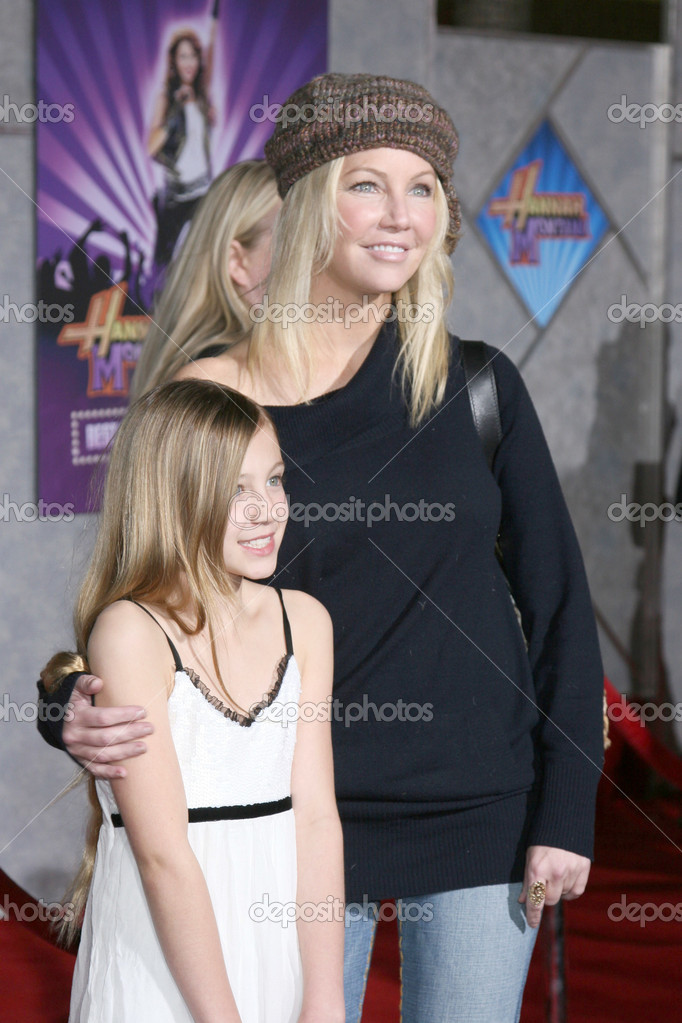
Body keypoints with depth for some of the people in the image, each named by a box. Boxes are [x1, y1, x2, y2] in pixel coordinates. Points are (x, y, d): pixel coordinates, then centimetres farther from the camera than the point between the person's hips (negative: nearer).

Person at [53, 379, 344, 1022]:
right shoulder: (131, 633, -15)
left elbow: (315, 817, -2)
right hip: (161, 966, -5)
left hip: (284, 948, 5)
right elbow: (164, 854, -18)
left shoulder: (304, 622, 3)